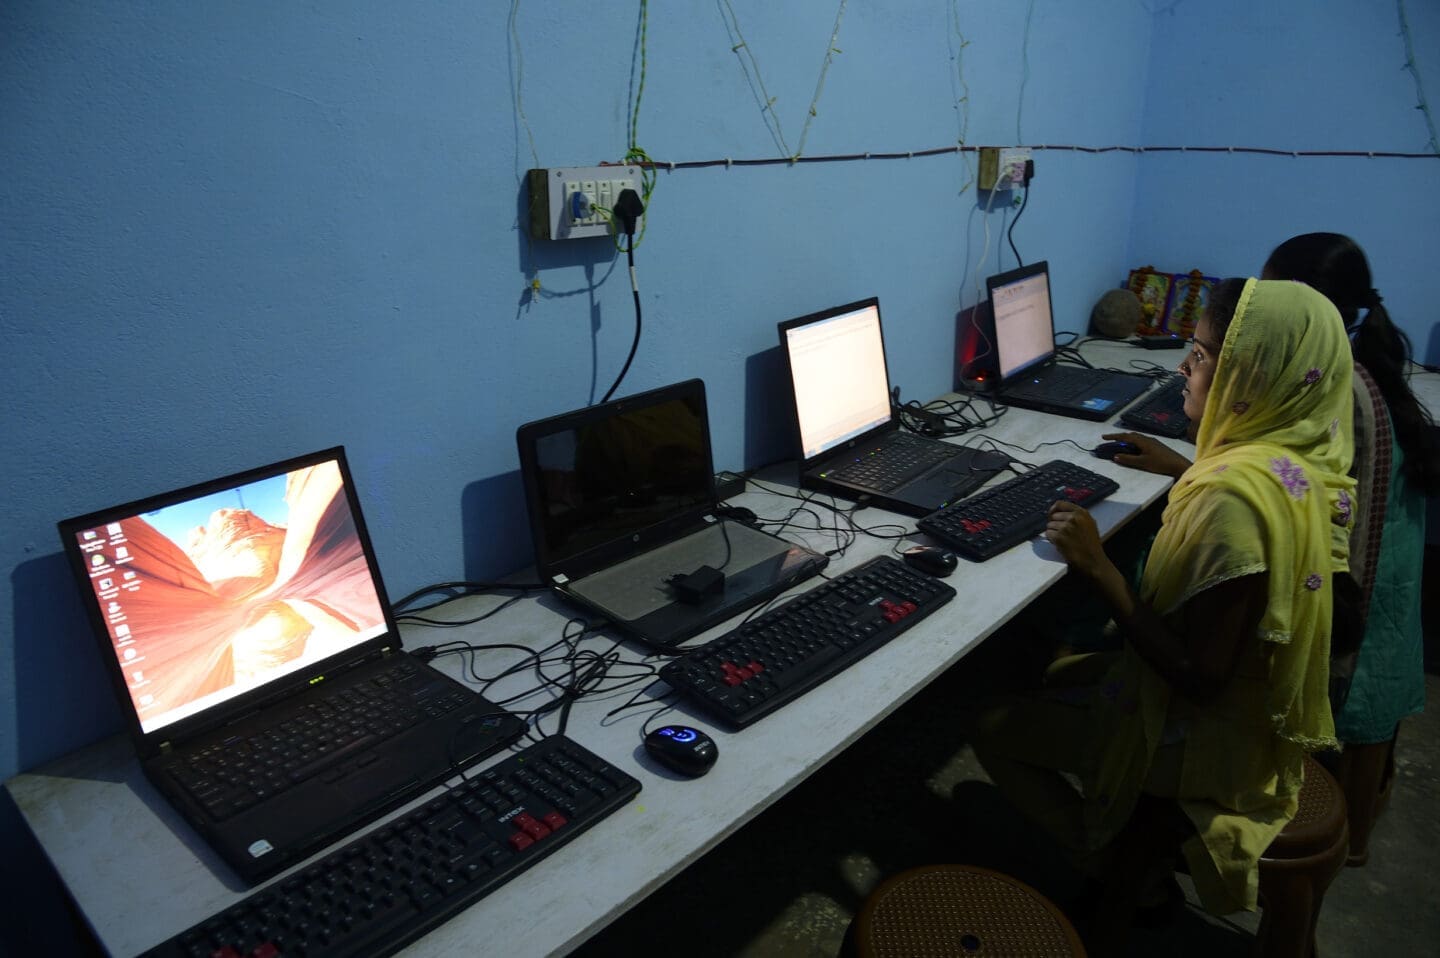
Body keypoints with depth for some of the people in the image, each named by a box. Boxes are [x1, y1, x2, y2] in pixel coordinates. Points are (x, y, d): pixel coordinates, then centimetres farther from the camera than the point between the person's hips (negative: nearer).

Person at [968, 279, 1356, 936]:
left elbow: (1199, 676, -30)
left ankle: (1111, 868, 14)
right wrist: (1182, 470, 10)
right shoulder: (1300, 457, -7)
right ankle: (1131, 837, 27)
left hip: (1208, 733, -9)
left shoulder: (1236, 498, -35)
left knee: (992, 728, 0)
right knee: (1055, 672, 23)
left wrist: (1098, 568, -28)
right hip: (1254, 702, 9)